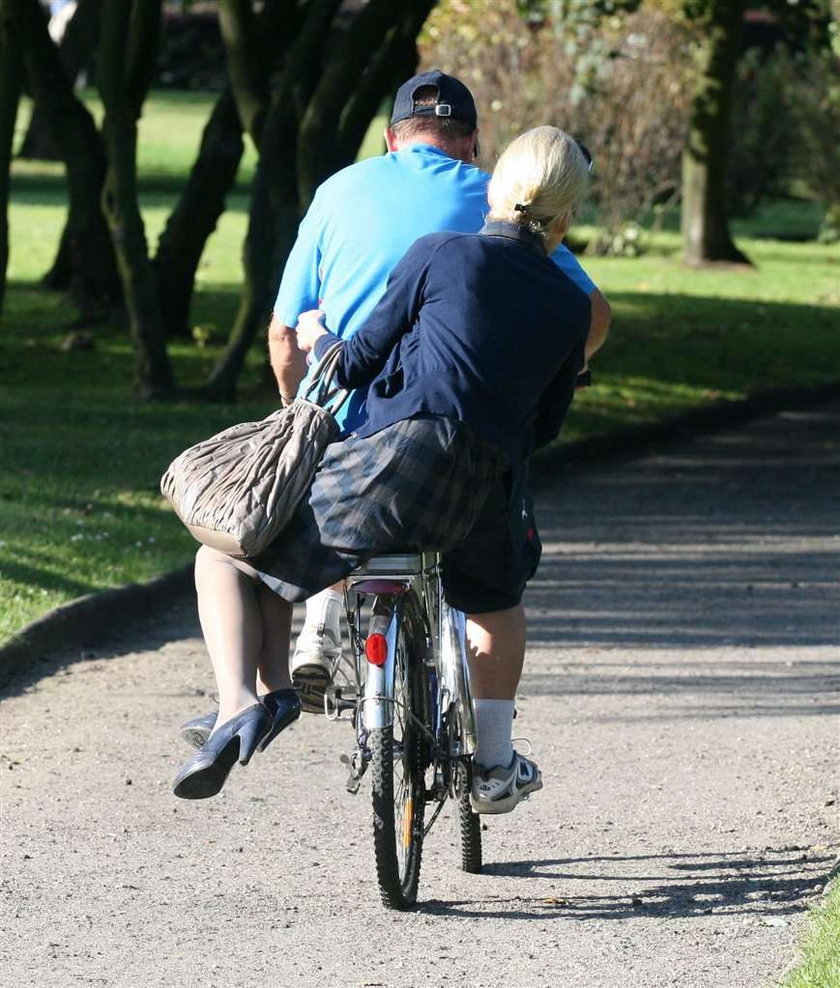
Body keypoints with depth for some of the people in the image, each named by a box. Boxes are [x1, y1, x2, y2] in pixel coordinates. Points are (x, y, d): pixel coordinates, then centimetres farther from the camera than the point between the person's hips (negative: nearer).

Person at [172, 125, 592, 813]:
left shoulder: (441, 254, 1)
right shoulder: (570, 306, 11)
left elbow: (357, 363, 2)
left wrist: (318, 339, 23)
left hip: (394, 462, -4)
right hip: (484, 501, 4)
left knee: (225, 556, 14)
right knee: (495, 594, 39)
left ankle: (242, 700, -9)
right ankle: (495, 764, 39)